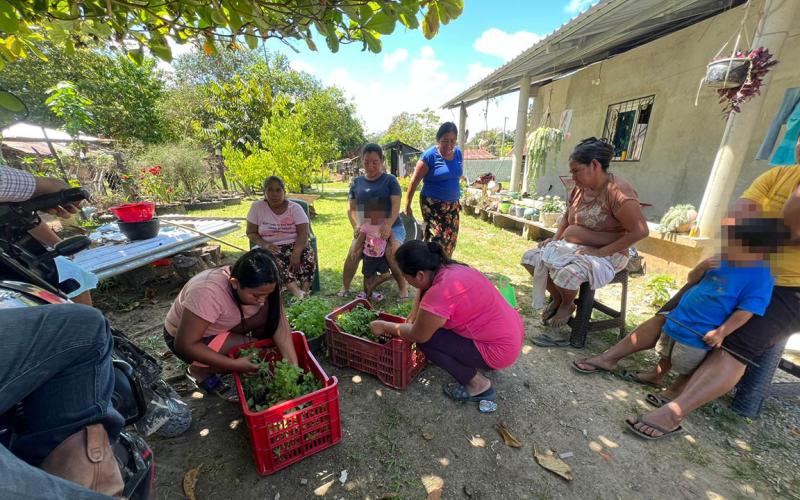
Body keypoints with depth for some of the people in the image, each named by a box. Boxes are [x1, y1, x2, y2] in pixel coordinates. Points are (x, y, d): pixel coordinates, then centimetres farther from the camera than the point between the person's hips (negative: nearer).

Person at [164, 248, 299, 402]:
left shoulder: (259, 285, -23)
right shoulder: (208, 293, -38)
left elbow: (280, 322, -22)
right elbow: (185, 344, -30)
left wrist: (293, 366, -28)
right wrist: (234, 364, -29)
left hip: (224, 326, 5)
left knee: (269, 315, -19)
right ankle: (199, 371, 1)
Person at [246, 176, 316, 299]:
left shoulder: (295, 207, -1)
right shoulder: (257, 207, 3)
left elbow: (303, 233, -11)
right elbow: (251, 233, 3)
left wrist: (296, 253, -28)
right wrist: (265, 244, -18)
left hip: (295, 245, 0)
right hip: (270, 248, 0)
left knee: (309, 257, -32)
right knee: (275, 260, -35)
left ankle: (304, 292, -41)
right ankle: (297, 291, -47)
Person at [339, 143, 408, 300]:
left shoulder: (390, 180, 0)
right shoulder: (357, 182, 10)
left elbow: (396, 205, -9)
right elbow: (351, 208, 10)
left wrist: (388, 224, -26)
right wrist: (356, 225, -9)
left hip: (391, 226, -2)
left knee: (392, 252, -30)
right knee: (353, 252, -22)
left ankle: (403, 286, -6)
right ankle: (345, 287, -1)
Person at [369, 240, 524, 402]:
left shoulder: (440, 293, -28)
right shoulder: (451, 268, -2)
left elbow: (418, 336, -13)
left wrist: (385, 326, 0)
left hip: (500, 351, -9)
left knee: (427, 338, -9)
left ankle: (478, 384, 5)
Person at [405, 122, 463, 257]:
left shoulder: (458, 153, 5)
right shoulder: (429, 156, -13)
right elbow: (414, 181, -10)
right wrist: (407, 206, -10)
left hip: (452, 205, 6)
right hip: (433, 205, -6)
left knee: (451, 239, 8)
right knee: (436, 239, -12)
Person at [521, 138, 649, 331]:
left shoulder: (618, 191, -20)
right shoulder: (580, 188, 4)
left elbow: (640, 231, -22)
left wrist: (601, 252, -24)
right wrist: (556, 239, 2)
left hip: (606, 254, -7)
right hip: (572, 247, 8)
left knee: (567, 274, -34)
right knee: (530, 257, -4)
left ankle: (567, 304, 4)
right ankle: (556, 298, 15)